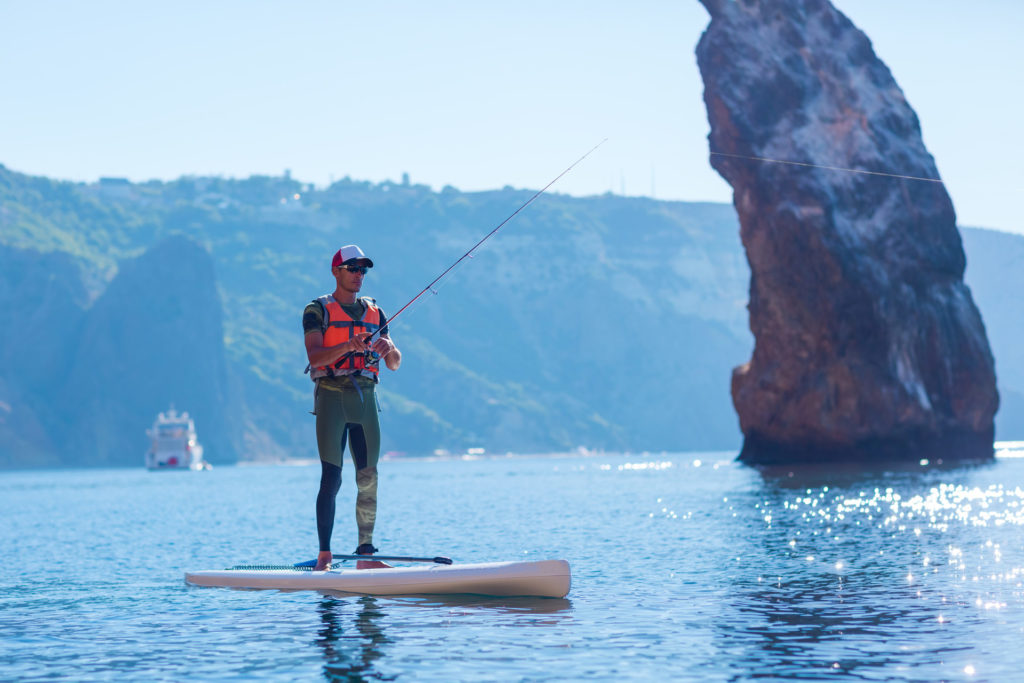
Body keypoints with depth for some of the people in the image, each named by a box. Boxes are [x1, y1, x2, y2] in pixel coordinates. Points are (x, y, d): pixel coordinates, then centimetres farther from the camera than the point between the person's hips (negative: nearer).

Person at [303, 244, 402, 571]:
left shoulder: (374, 312, 17)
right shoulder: (317, 310, 2)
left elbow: (395, 363, 13)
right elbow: (314, 356, -11)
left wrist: (388, 350, -10)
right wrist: (347, 346, -27)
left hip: (365, 397, 5)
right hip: (332, 395, -5)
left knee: (368, 479, 1)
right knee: (331, 478, -8)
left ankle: (366, 554, 5)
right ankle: (324, 556, -6)